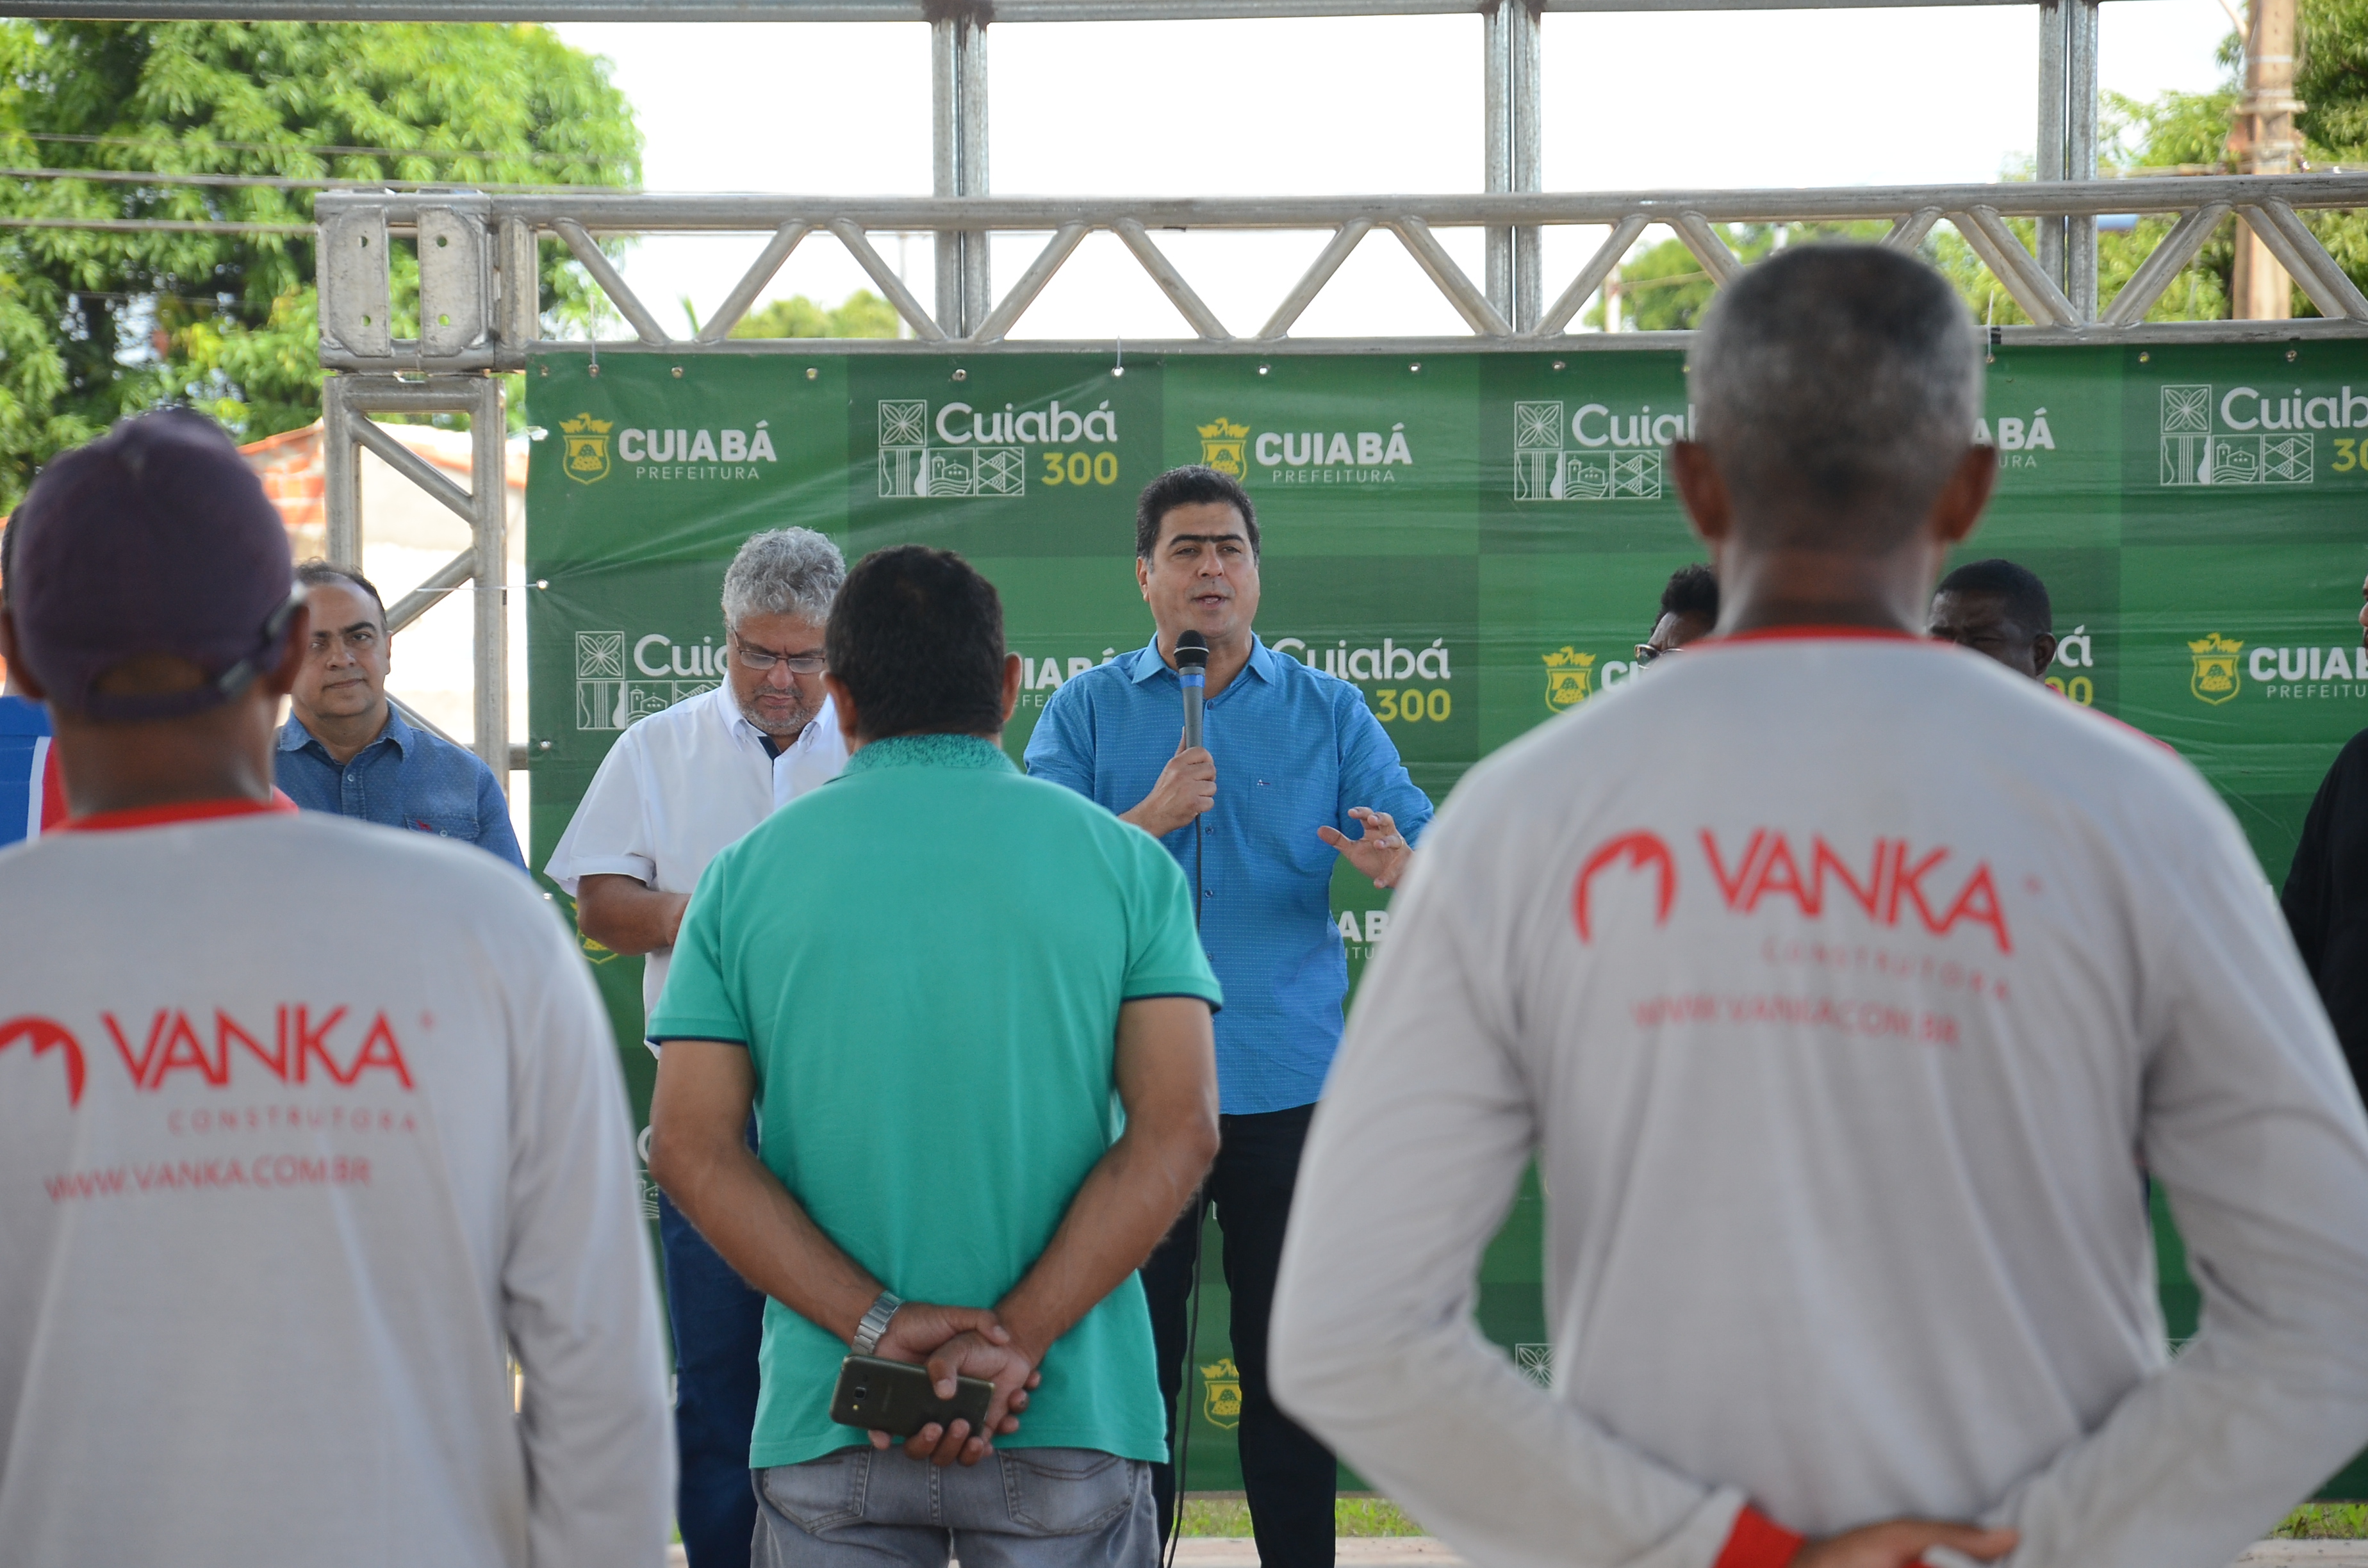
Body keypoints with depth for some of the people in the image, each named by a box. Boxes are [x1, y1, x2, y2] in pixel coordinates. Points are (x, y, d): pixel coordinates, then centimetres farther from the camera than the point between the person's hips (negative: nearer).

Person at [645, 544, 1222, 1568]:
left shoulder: (747, 876, 3)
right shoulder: (1127, 862, 2)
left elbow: (692, 1148, -5)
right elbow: (1178, 1131, -8)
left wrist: (879, 1324, -10)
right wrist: (1014, 1338, -12)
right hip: (1073, 1416, 0)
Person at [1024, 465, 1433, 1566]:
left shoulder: (1328, 711, 7)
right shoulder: (1087, 711, 4)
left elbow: (1427, 848, -2)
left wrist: (1397, 863, -26)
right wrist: (1149, 821, -21)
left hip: (1288, 1088, 1)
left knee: (1289, 1357, 6)